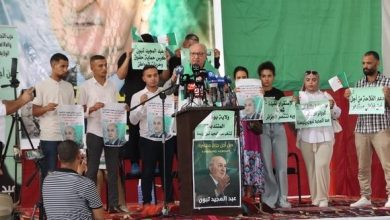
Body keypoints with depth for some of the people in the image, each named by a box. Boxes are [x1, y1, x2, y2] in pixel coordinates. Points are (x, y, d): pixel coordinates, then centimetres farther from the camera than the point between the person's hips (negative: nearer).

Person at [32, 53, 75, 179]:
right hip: (49, 136, -4)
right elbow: (34, 112, -2)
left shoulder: (69, 87, 13)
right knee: (49, 172, -1)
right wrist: (46, 108, -22)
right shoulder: (41, 86, 0)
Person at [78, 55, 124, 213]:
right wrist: (92, 108, -19)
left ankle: (113, 204, 11)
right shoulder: (86, 86, 0)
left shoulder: (112, 85, 10)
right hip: (94, 132, -3)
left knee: (113, 169, 6)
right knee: (92, 169, 3)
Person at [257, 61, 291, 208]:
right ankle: (270, 198, 5)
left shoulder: (279, 94, 12)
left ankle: (282, 198, 2)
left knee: (282, 164, -3)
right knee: (266, 164, -3)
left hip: (278, 128, 2)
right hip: (262, 129, -2)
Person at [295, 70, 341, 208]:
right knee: (311, 168, 2)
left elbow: (337, 115, 12)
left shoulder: (325, 96, 12)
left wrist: (332, 106, -7)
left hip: (324, 136, -1)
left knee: (322, 166, -12)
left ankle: (323, 198, -7)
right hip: (306, 137, 1)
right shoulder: (299, 96, 10)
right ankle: (315, 198, 8)